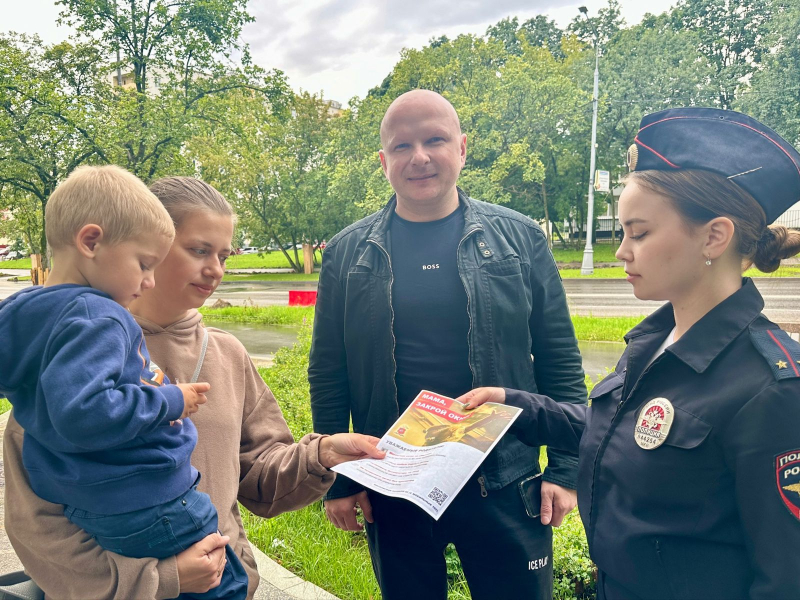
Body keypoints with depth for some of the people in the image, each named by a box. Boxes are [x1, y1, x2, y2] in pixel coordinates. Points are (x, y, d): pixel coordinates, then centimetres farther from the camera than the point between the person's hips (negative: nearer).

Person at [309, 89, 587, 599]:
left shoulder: (521, 239, -2)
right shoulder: (347, 254, 0)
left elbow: (560, 363, 1)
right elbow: (328, 376, 3)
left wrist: (565, 469, -2)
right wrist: (336, 481, 3)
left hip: (505, 485, 0)